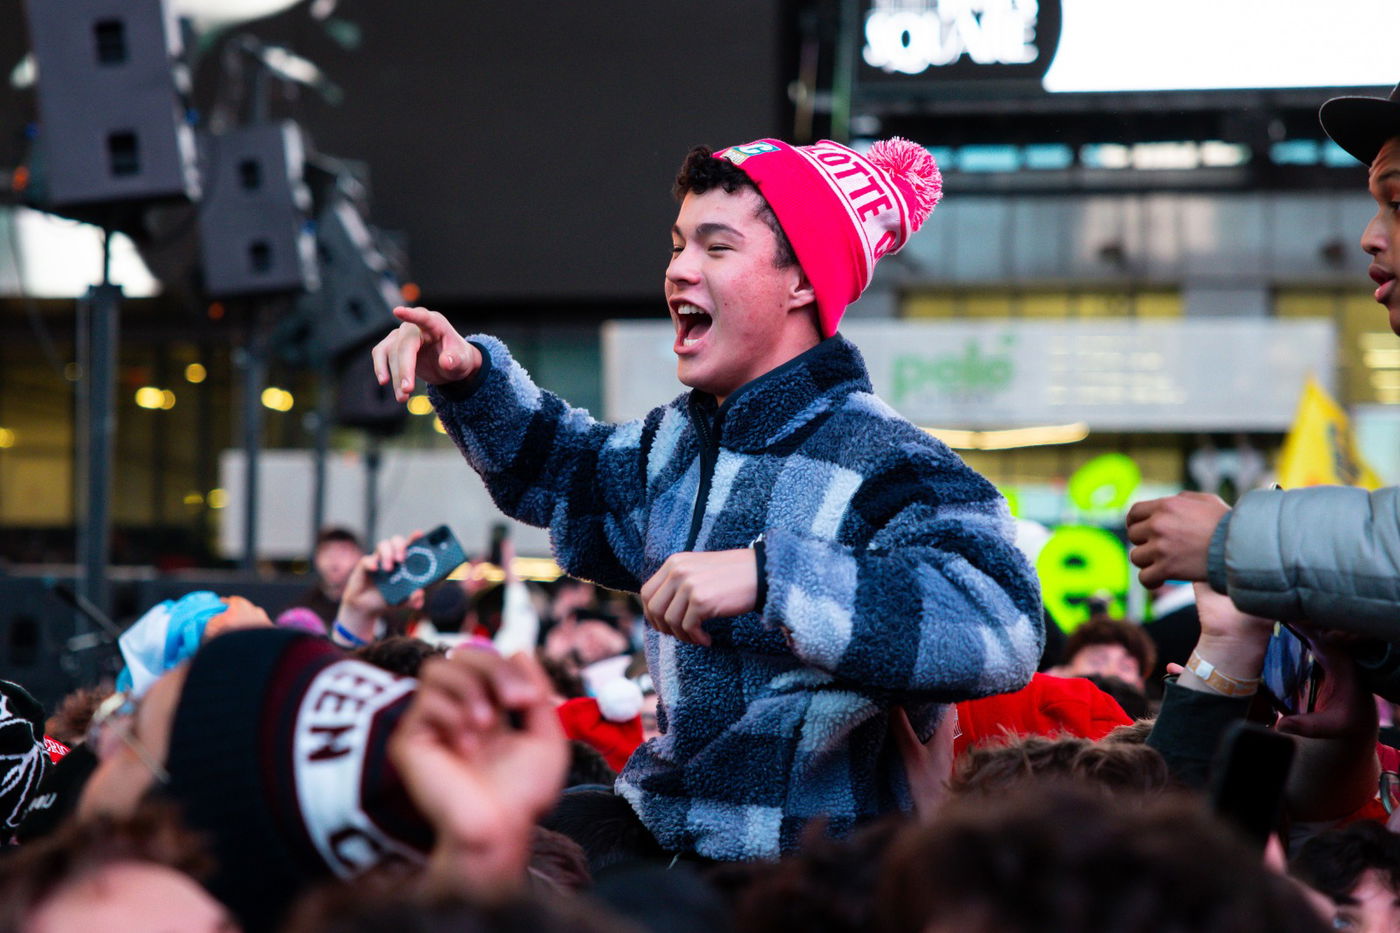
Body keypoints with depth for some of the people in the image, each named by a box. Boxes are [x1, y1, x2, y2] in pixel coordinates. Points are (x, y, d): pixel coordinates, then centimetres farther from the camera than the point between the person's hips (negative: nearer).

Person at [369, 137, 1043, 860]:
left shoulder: (883, 464, -18)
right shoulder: (677, 440, 11)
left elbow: (1004, 630, -36)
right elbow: (560, 467, 34)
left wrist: (768, 576, -40)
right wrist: (468, 376, 15)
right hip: (663, 836, 8)